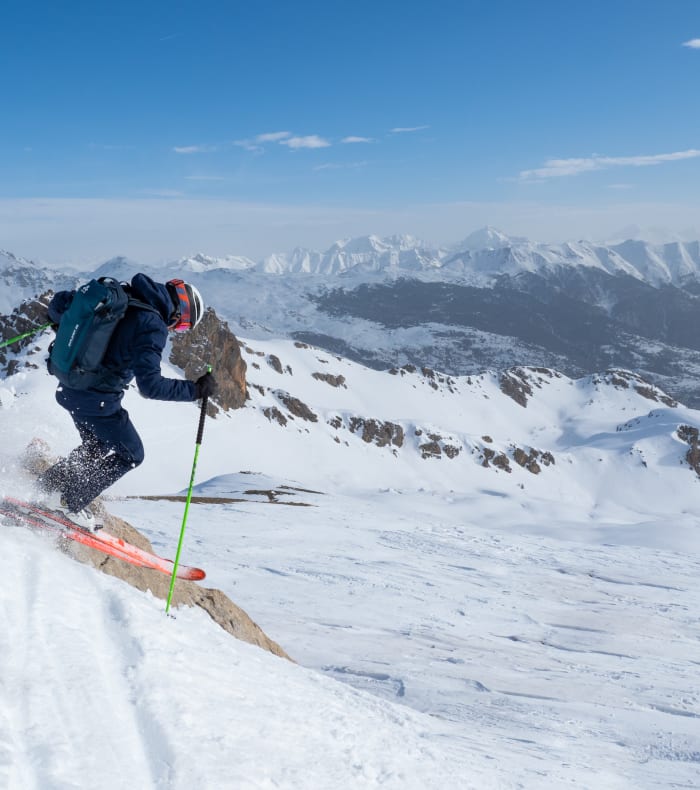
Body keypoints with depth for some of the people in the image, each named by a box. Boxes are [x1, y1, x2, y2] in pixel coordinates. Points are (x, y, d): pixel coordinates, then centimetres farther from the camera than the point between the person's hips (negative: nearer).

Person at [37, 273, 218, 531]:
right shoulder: (153, 326, -18)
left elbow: (60, 301, 9)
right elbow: (150, 384, -24)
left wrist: (61, 322, 31)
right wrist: (195, 389, -15)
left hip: (68, 388, 8)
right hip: (99, 400, -8)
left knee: (97, 447, 30)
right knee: (130, 455, 12)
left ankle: (48, 483, 28)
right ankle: (73, 504, 13)